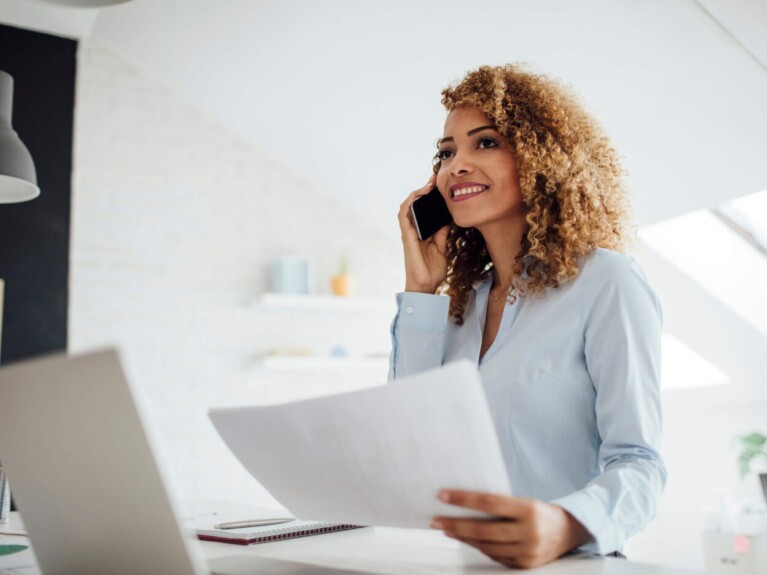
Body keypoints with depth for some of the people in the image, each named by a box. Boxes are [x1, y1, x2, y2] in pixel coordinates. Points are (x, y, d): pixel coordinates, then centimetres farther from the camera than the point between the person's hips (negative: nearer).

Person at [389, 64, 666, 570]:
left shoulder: (606, 282, -5)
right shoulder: (464, 298, 13)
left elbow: (638, 462, -11)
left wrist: (567, 526, -31)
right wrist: (421, 289, 4)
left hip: (568, 564, -3)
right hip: (466, 563, 4)